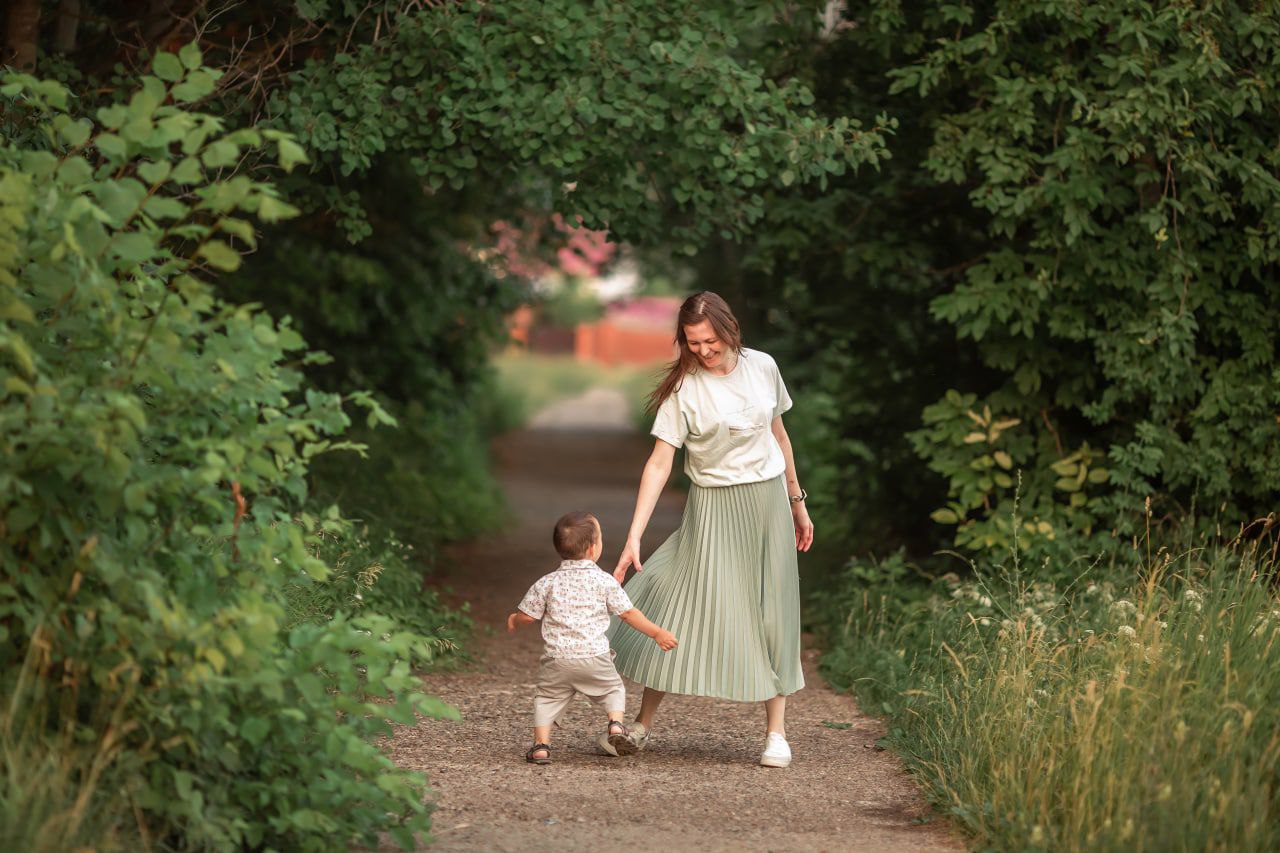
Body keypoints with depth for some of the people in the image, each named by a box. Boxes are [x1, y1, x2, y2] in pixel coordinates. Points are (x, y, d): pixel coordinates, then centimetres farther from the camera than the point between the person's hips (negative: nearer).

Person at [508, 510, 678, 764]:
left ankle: (541, 744, -1)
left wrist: (514, 621, 29)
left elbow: (527, 616, 6)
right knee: (613, 689, 19)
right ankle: (616, 724, -5)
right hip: (594, 657, -1)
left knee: (546, 698, 14)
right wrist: (657, 633, 13)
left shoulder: (547, 583, 2)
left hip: (557, 659, 1)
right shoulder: (604, 581, -1)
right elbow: (628, 613, 2)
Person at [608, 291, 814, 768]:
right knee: (683, 606, -6)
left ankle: (776, 732, 11)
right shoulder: (683, 388, -11)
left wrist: (797, 502, 17)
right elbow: (659, 463, -15)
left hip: (768, 501, 3)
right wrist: (634, 537, -22)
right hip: (712, 508, -3)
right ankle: (641, 727, 5)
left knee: (771, 614, 4)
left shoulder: (762, 367, -1)